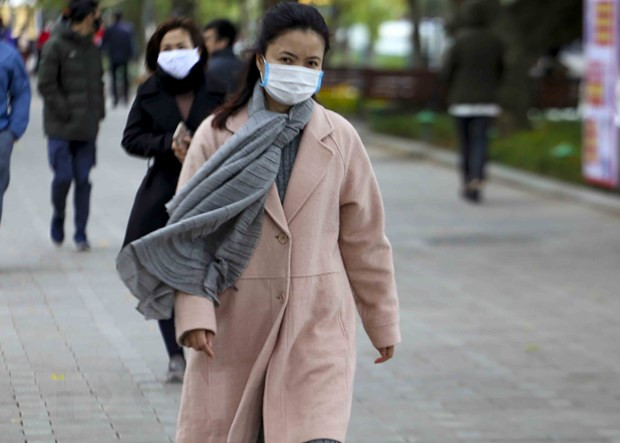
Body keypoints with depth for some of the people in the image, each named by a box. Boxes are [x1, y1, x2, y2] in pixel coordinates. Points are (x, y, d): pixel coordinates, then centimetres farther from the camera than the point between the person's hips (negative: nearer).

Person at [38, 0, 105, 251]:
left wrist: (98, 113, 7)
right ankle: (58, 218, 20)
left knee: (83, 180, 3)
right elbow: (46, 84, -10)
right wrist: (66, 112, -13)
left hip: (87, 128, 5)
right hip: (61, 128, -5)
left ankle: (81, 234, 9)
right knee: (63, 177, -7)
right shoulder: (56, 46, -8)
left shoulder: (92, 48, 11)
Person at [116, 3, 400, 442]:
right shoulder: (218, 135, -1)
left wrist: (383, 321, 13)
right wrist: (195, 314, -11)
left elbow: (365, 237, 9)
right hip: (233, 321, 0)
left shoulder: (339, 138, 3)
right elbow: (189, 230, -1)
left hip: (318, 325, 0)